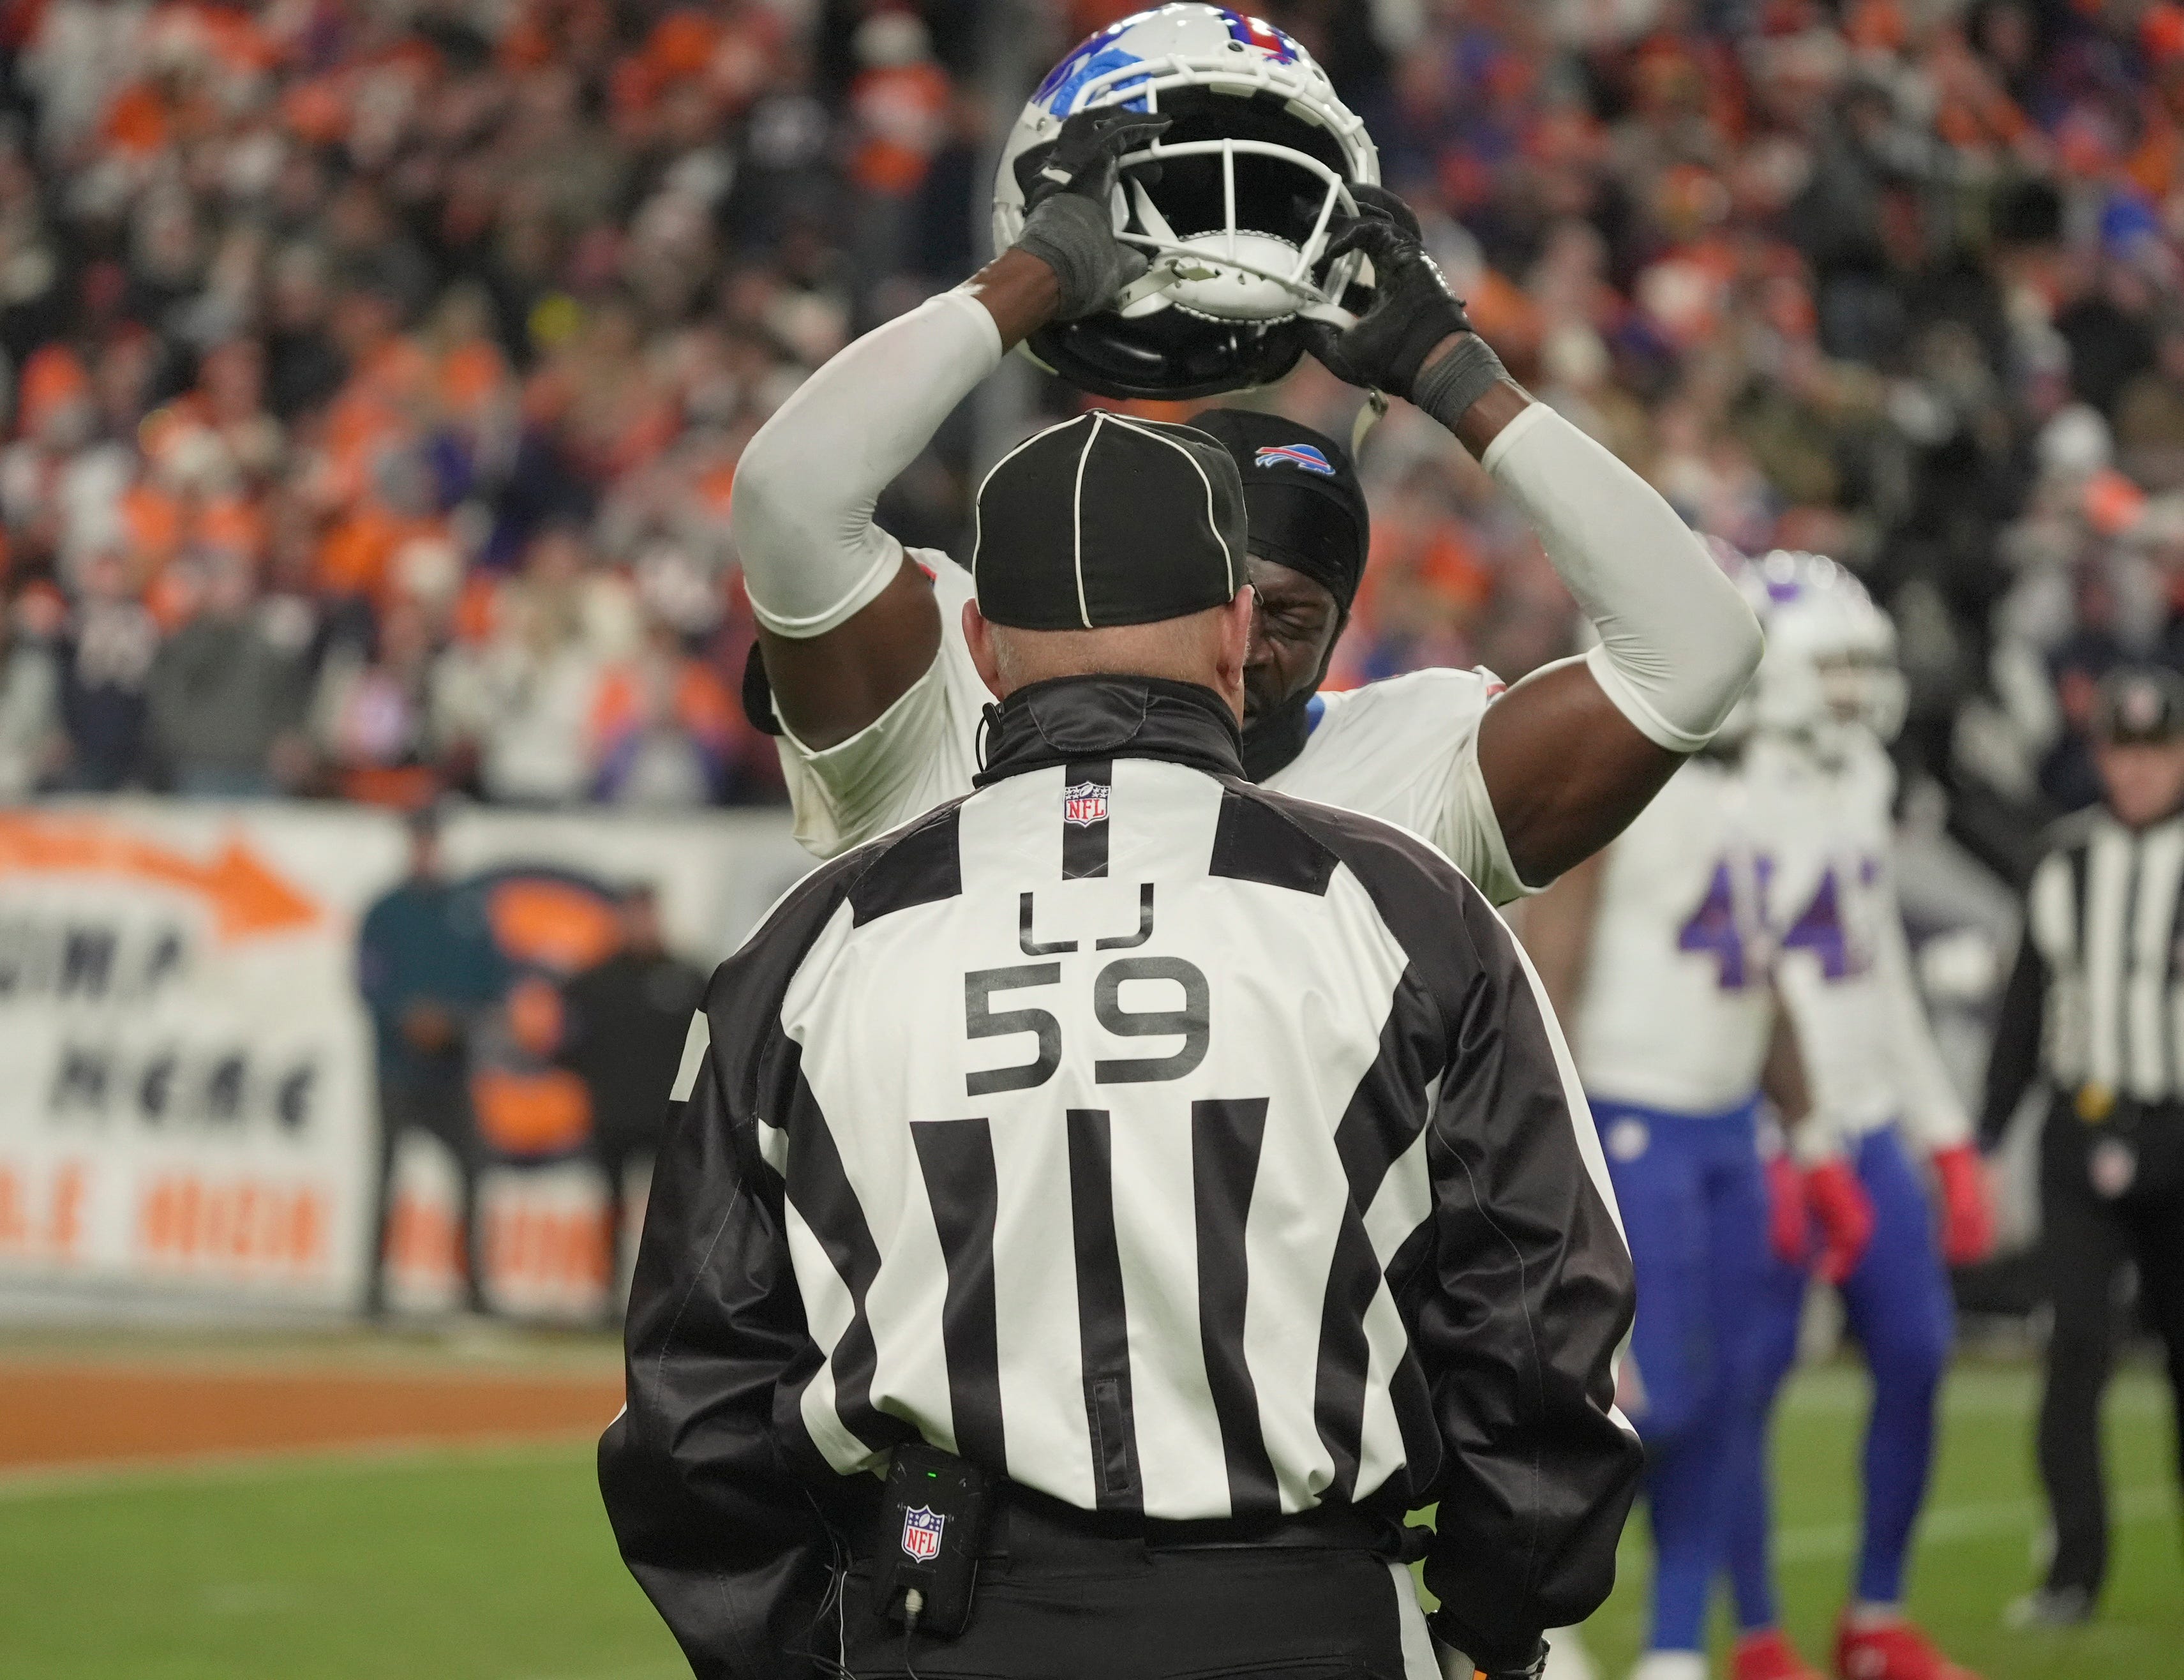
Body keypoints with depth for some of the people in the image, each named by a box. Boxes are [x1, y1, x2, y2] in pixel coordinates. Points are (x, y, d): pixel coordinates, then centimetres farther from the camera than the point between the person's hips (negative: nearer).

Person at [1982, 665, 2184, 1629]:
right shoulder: (2067, 864, 8)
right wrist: (1984, 1135, 11)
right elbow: (2026, 1012, 14)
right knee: (2077, 1346, -9)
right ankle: (2075, 1567, -6)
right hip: (2082, 1140, 2)